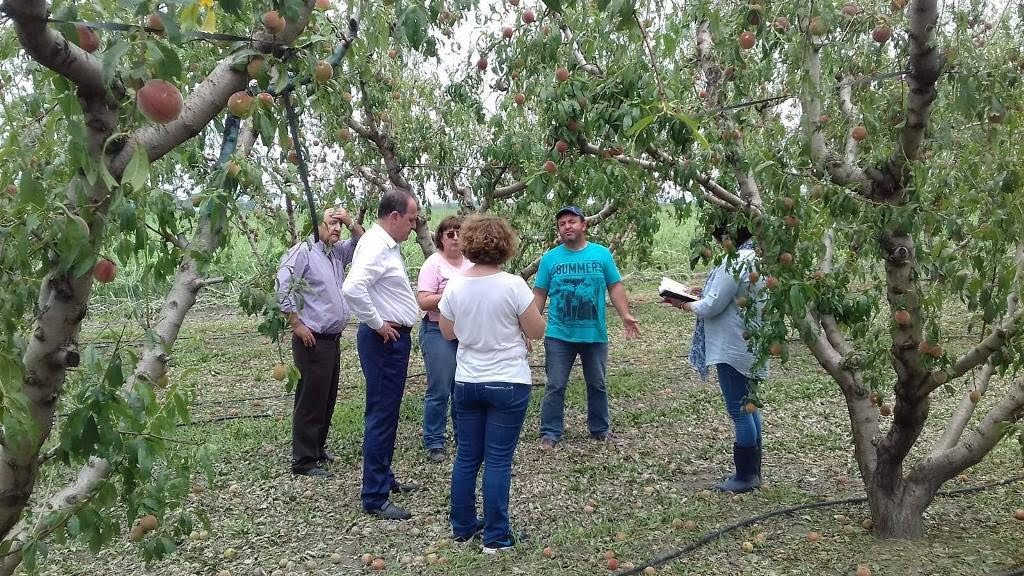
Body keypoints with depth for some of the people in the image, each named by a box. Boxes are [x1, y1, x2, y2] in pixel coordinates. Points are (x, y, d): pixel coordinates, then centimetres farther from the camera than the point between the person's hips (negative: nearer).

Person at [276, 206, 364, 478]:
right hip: (312, 340, -9)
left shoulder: (337, 252, 13)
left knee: (327, 398, 17)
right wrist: (297, 325, -17)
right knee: (311, 400, -3)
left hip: (333, 339, 9)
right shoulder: (303, 251, -12)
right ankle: (303, 460, 5)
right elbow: (283, 287, -20)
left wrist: (350, 222, 5)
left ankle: (317, 448, 31)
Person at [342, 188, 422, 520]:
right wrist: (378, 324, -22)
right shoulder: (375, 246, -19)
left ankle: (383, 477, 34)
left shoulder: (389, 245, 13)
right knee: (381, 415, -5)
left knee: (388, 413, 20)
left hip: (395, 338, 10)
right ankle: (375, 499, 3)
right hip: (383, 340, -10)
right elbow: (352, 289, -33)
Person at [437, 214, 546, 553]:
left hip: (466, 383, 4)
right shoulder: (513, 285, -15)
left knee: (466, 457, 14)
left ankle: (463, 527, 25)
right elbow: (537, 331, -7)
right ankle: (496, 537, 9)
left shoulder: (454, 287, -3)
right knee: (498, 460, 2)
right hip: (508, 384, -4)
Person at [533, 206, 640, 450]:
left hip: (595, 335, 1)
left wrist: (625, 315, -9)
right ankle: (550, 432, 13)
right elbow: (539, 294, 2)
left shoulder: (602, 254, 1)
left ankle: (600, 429, 30)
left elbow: (615, 287, 3)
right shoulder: (550, 258, 0)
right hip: (559, 336, -1)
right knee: (556, 386, 2)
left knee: (597, 384, 14)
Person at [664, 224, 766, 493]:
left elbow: (711, 307, -19)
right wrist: (703, 296, 10)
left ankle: (745, 476, 10)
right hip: (751, 347, 10)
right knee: (748, 406, 17)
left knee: (739, 411, -1)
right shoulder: (757, 258, 9)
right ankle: (752, 471, 27)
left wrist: (684, 304, -2)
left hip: (734, 349, -10)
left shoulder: (736, 262, -22)